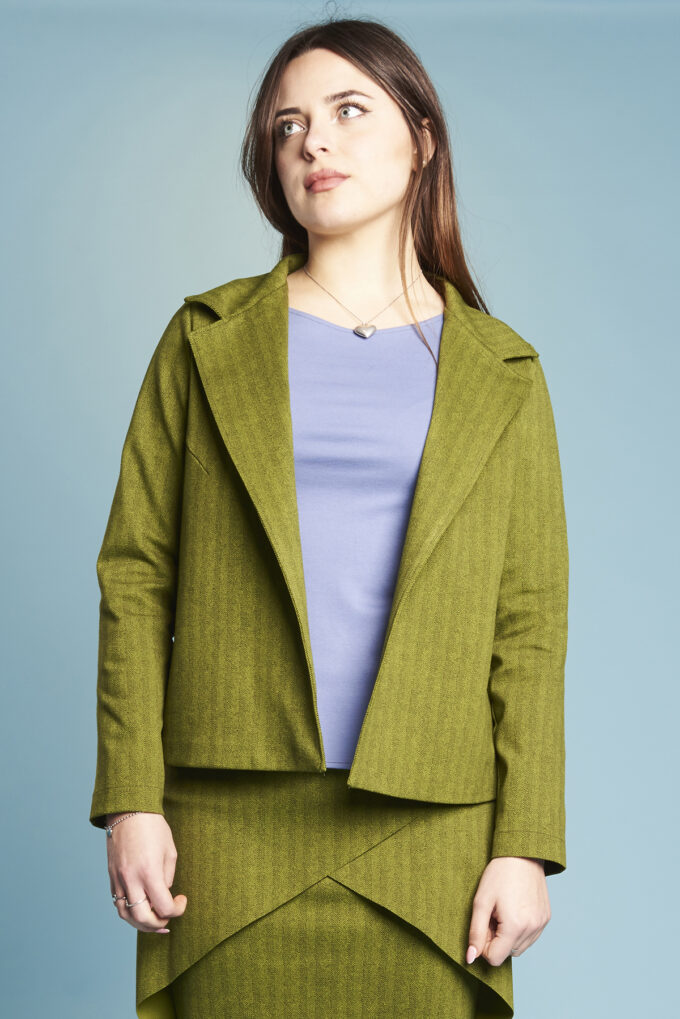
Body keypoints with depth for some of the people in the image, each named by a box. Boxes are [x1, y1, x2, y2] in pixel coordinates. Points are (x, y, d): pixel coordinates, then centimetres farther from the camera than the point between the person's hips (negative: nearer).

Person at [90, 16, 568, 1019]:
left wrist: (527, 844, -2)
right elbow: (136, 573, 5)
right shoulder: (207, 341, 9)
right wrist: (131, 798, -3)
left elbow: (530, 620, 5)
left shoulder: (501, 374, 8)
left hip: (428, 830, 0)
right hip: (231, 821, 0)